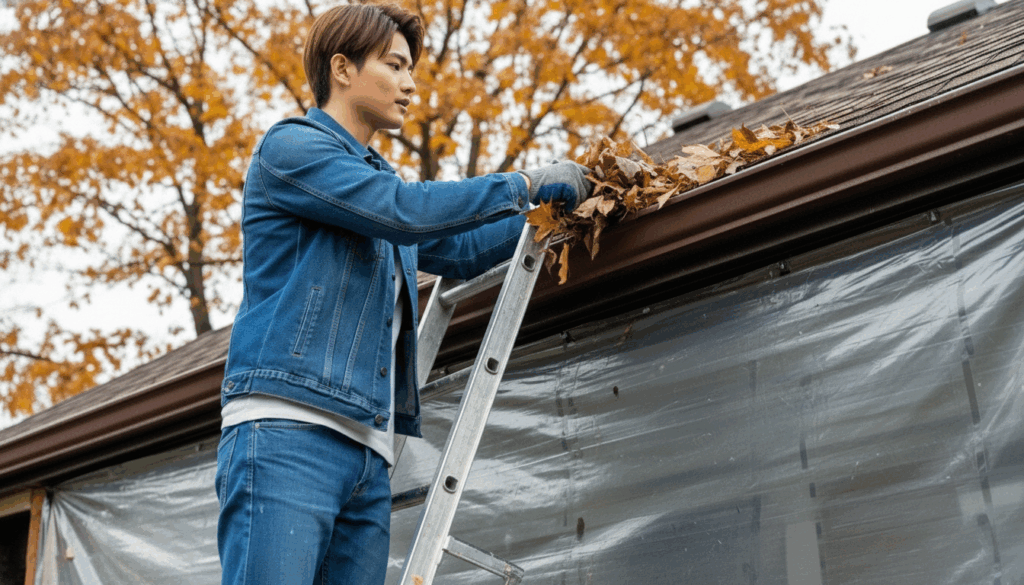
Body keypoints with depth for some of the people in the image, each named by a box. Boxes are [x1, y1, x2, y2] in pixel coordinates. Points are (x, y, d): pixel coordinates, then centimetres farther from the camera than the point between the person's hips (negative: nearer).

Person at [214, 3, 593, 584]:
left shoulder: (376, 175, 28)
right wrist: (526, 184, -2)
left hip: (368, 451, 8)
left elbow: (458, 251, 36)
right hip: (287, 430, -8)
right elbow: (405, 209, -11)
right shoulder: (291, 145, 2)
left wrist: (555, 207, 29)